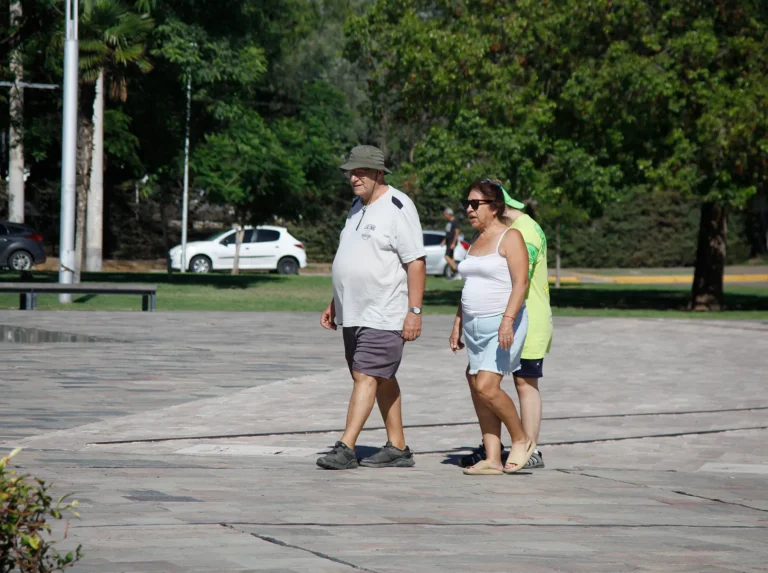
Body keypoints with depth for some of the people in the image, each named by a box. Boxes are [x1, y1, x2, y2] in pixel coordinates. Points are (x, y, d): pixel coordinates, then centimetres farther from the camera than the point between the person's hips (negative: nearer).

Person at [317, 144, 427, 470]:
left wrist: (414, 311, -20)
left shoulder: (398, 208, -12)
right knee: (382, 380, 12)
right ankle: (397, 449, 17)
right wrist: (334, 304, 22)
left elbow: (416, 262, -16)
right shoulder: (359, 207, 15)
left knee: (366, 377, -12)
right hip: (354, 314, 9)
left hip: (384, 315, -9)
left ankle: (346, 448, -16)